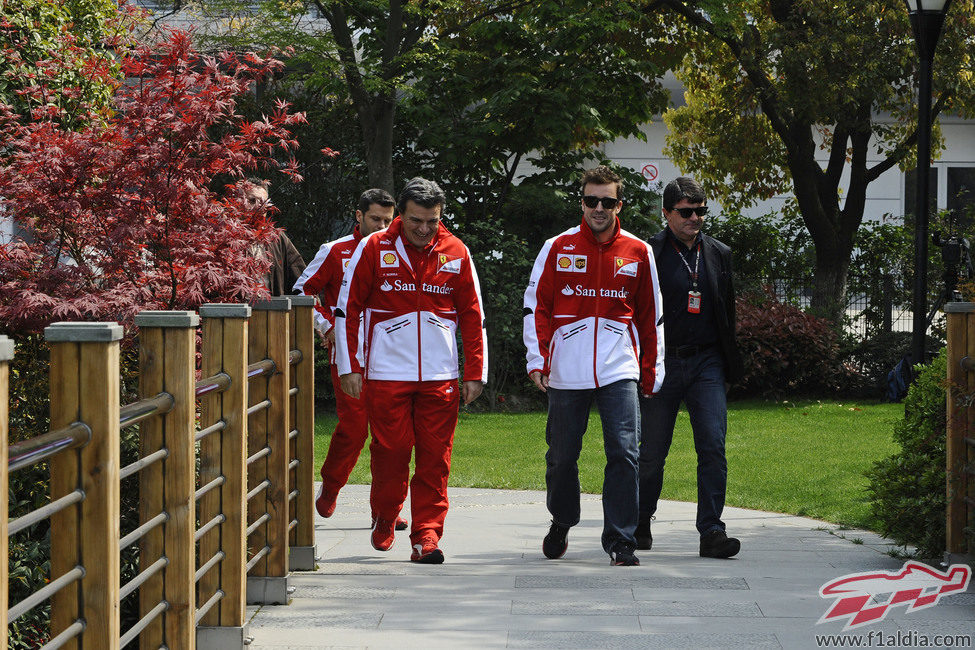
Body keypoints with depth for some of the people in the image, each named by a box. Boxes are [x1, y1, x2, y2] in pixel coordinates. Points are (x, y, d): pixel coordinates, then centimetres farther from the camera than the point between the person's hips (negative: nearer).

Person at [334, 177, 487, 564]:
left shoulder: (456, 253, 5)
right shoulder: (374, 249, -1)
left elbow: (473, 316, 11)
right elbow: (347, 309, 4)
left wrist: (474, 372, 7)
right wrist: (349, 366, 0)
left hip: (440, 376, 2)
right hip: (386, 373, -1)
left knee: (435, 457, -2)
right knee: (390, 452, 0)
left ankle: (426, 536, 1)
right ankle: (384, 519, 24)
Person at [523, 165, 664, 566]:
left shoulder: (638, 252, 7)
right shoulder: (558, 248, 3)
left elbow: (650, 317, 13)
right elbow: (536, 306, 4)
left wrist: (651, 371, 10)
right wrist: (537, 359, -6)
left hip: (619, 371, 0)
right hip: (566, 371, 0)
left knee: (624, 453, -11)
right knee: (562, 456, 10)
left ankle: (620, 541, -8)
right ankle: (561, 523, 34)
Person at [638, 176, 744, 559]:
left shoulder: (719, 254, 12)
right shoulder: (649, 254, -2)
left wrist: (731, 363, 14)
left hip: (707, 364, 3)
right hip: (663, 364, -3)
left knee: (713, 447, -9)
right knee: (653, 451, 5)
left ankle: (711, 531, -9)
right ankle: (640, 524, 24)